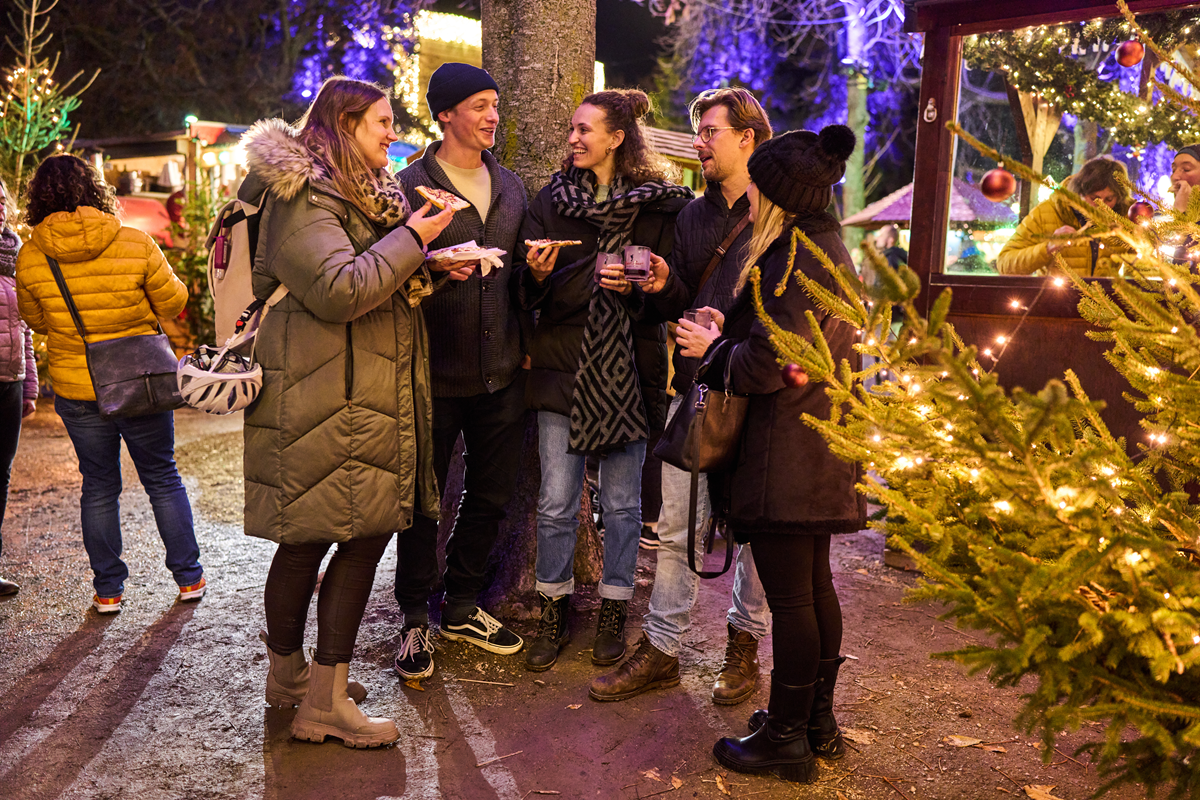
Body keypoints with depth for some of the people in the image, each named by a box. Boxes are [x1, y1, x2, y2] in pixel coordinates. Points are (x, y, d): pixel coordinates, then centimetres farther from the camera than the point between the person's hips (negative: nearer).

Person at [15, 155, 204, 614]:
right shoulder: (136, 245, -14)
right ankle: (189, 576, 22)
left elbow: (37, 321, 7)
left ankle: (108, 589, 21)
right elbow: (172, 302, -2)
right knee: (163, 478, 14)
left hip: (77, 391, 1)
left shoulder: (30, 258, -7)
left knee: (99, 487, 15)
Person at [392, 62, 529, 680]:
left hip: (500, 372, 6)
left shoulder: (510, 187, 13)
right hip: (435, 372, -5)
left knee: (491, 492, 13)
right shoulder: (411, 185, -4)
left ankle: (462, 606, 31)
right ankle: (416, 619, 21)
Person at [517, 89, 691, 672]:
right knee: (556, 502, 4)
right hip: (562, 364, 1)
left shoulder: (660, 206, 1)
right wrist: (537, 275, -14)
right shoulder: (553, 199, 8)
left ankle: (613, 613, 25)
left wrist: (636, 287, -15)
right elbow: (530, 295, 7)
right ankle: (554, 611, 22)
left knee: (622, 502, 9)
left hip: (629, 369, -1)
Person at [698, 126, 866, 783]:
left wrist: (712, 349, -4)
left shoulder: (795, 255, -17)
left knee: (789, 596, 0)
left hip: (787, 451, -11)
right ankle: (818, 721, 32)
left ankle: (786, 738, 13)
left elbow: (768, 362, -21)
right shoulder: (825, 244, 15)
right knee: (813, 585, 18)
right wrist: (726, 336, 13)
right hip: (820, 444, 11)